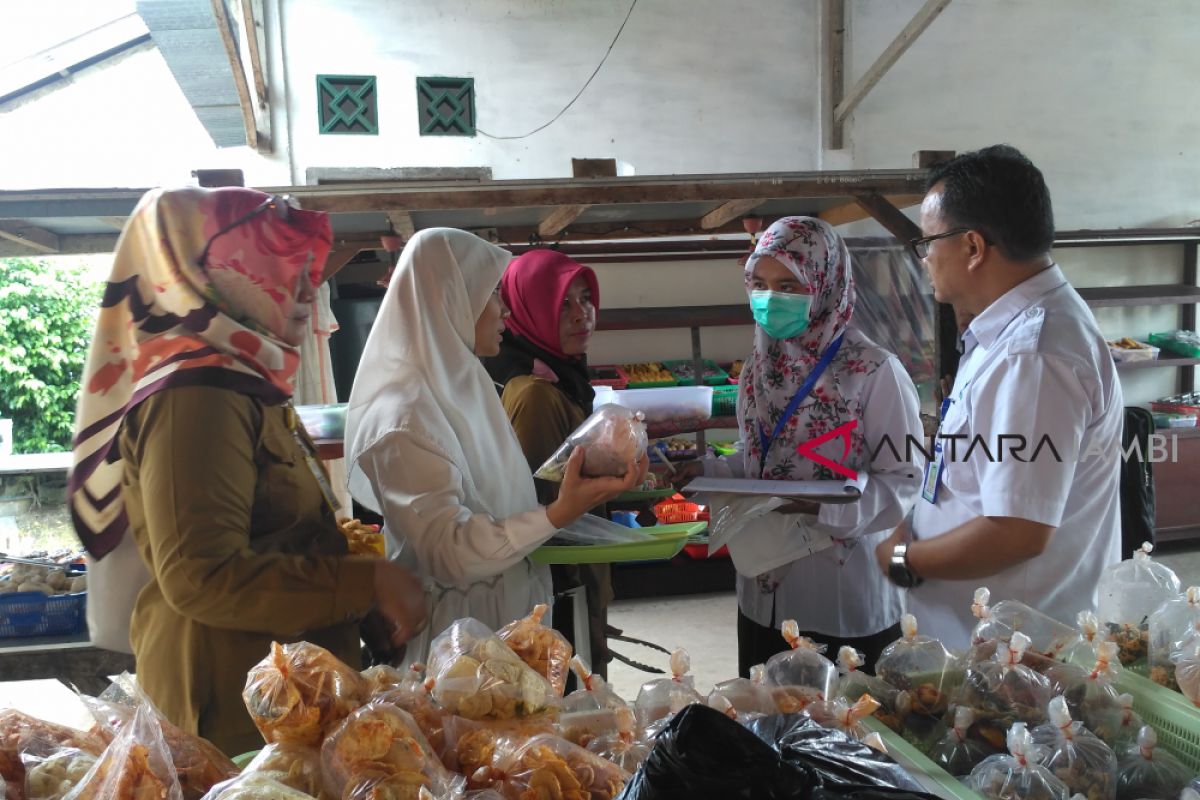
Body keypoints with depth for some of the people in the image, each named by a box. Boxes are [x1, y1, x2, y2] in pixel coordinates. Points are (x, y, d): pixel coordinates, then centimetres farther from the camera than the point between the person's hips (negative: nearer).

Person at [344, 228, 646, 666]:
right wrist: (558, 514, -35)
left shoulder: (457, 385, 5)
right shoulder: (405, 416, -23)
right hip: (457, 637, -8)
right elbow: (449, 552, -27)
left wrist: (584, 480, 7)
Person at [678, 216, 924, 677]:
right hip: (764, 592, 6)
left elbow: (904, 478, -14)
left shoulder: (874, 371, -14)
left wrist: (823, 503, -27)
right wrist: (704, 472, -4)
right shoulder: (761, 366, 6)